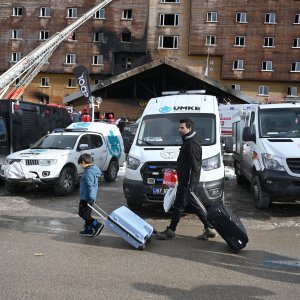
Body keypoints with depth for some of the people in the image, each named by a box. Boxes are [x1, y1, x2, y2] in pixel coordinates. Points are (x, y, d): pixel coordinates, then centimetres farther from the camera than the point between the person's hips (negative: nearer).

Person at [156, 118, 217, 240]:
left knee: (179, 205, 0)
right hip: (185, 180, 11)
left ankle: (170, 231, 11)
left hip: (188, 181, -11)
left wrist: (191, 184, -25)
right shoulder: (189, 141, 15)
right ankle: (209, 228, 20)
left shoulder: (192, 143, -18)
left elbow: (194, 166, -23)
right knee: (194, 205, 14)